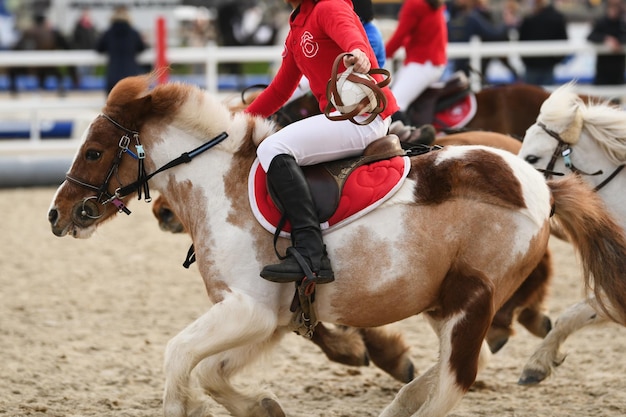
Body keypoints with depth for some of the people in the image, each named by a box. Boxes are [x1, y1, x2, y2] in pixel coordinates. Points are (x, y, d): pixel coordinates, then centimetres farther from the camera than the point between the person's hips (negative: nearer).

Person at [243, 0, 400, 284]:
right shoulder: (296, 29, 21)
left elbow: (350, 36, -32)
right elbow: (280, 90, 27)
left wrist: (359, 54, -55)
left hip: (364, 114, -11)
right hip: (337, 117, 11)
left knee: (273, 149, -25)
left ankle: (311, 255, -34)